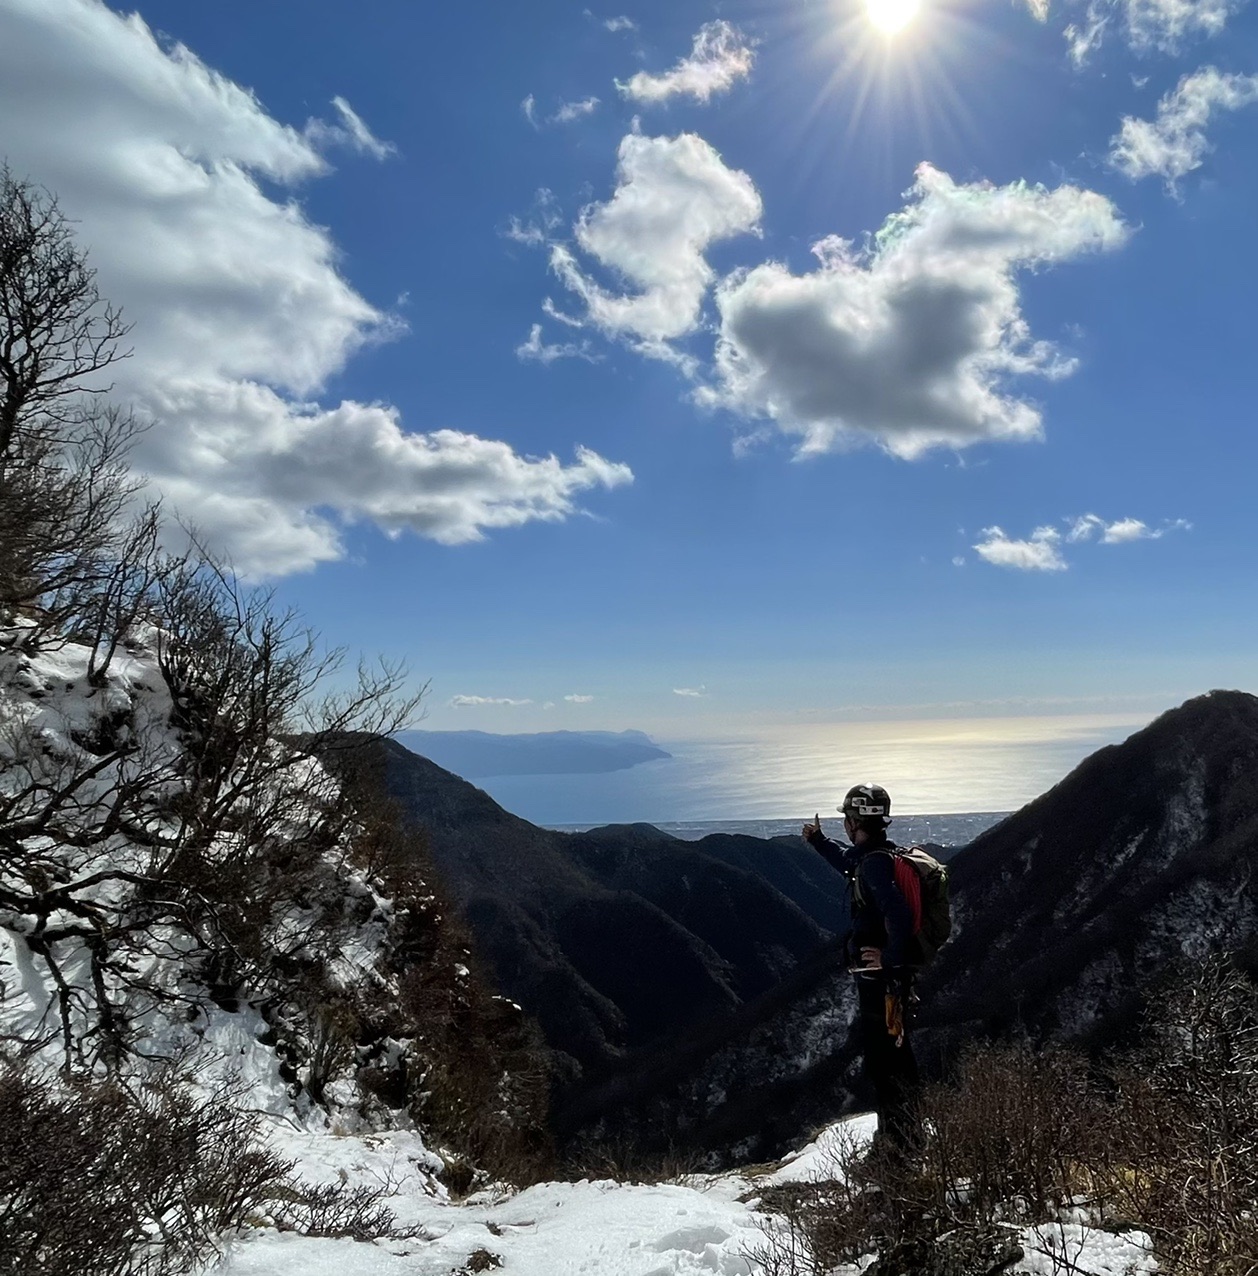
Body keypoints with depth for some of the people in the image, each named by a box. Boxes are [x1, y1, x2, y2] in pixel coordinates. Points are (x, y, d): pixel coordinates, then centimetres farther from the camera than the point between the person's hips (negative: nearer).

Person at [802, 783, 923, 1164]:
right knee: (894, 1051, 20)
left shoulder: (874, 862, -20)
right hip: (888, 971, 10)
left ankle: (898, 1142, 9)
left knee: (883, 1056, 0)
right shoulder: (881, 856, 10)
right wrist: (819, 842, 38)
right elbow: (849, 865, 33)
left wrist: (891, 961, -27)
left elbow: (898, 913, -34)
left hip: (880, 975, -10)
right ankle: (905, 1133, 32)